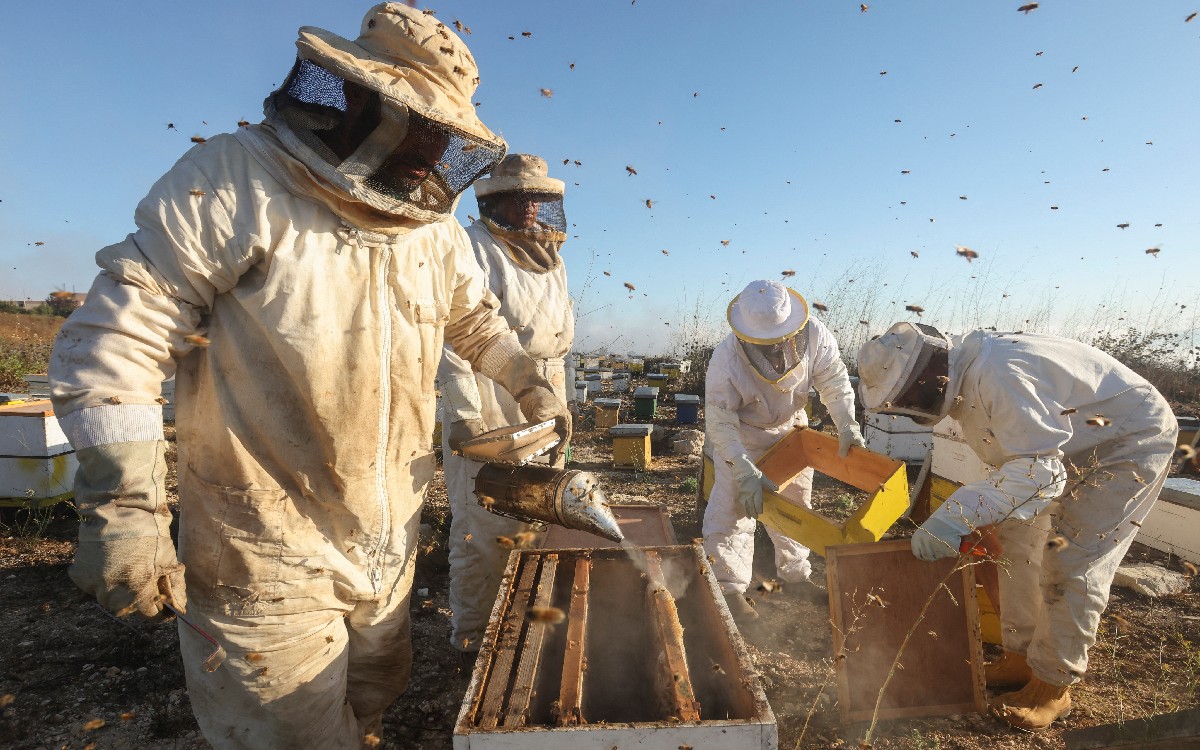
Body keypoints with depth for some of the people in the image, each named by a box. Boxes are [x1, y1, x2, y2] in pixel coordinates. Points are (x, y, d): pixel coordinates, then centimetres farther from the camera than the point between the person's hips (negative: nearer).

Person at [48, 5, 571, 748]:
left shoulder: (435, 226, 3)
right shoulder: (235, 182, -14)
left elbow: (475, 316, 19)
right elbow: (118, 332, -14)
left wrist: (529, 382, 13)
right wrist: (123, 504, -17)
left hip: (390, 541, 6)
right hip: (270, 551, -5)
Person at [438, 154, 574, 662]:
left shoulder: (553, 260, 16)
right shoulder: (475, 248, -8)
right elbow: (454, 336, -15)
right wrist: (464, 412, -22)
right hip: (488, 407, -7)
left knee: (536, 523, 15)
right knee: (484, 531, -1)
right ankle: (472, 638, 20)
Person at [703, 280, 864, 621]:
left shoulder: (814, 335, -28)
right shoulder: (726, 360, -36)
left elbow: (833, 379, -11)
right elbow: (720, 425, -31)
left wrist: (847, 424, -22)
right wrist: (746, 472, -37)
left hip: (791, 426, 4)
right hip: (740, 433, -4)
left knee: (796, 502, 16)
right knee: (734, 506, -7)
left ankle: (795, 574, 37)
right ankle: (729, 587, 9)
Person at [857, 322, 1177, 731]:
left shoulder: (997, 374, -37)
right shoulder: (964, 376, -7)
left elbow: (1041, 473, -41)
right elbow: (1016, 457, 4)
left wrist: (957, 515, -48)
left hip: (1132, 441, -9)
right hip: (1065, 447, 9)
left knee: (1071, 564, -8)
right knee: (1018, 541, 8)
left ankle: (1054, 685, 10)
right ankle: (1021, 656, 23)